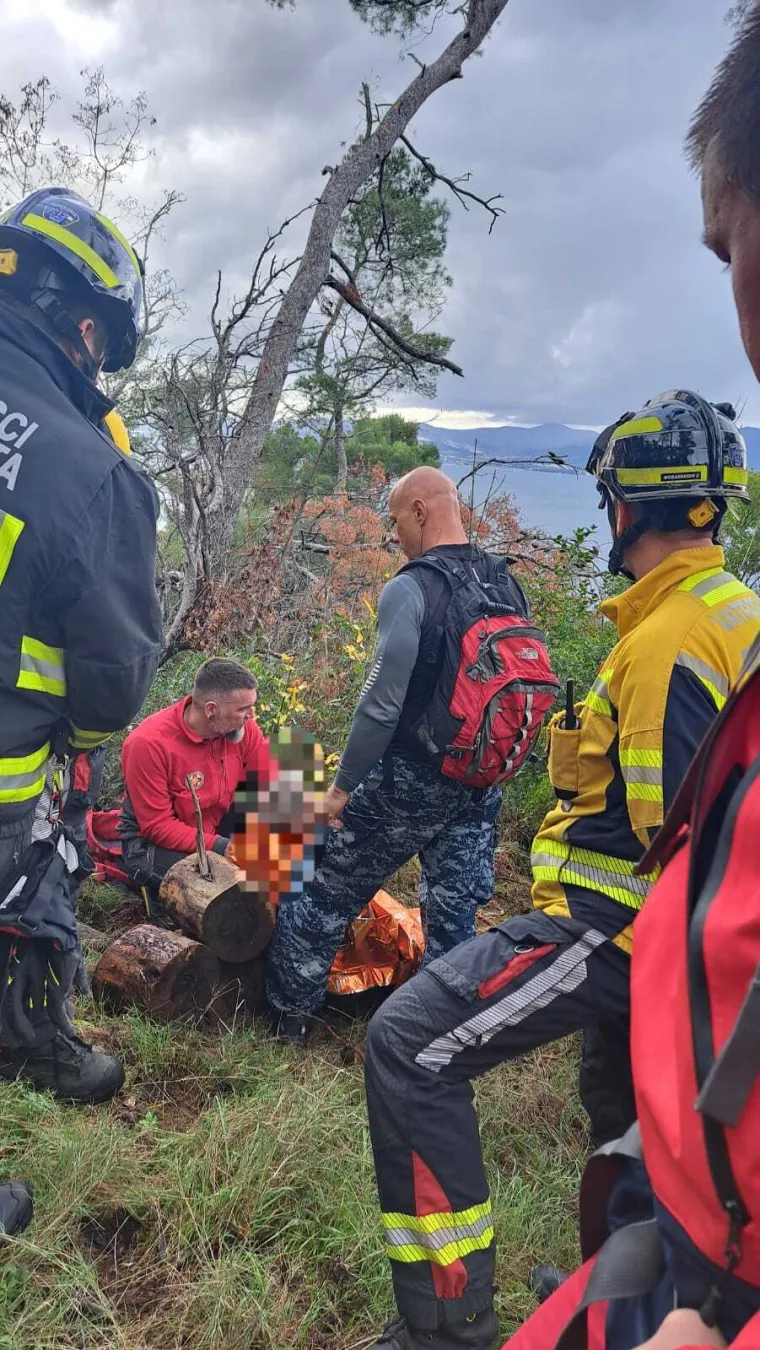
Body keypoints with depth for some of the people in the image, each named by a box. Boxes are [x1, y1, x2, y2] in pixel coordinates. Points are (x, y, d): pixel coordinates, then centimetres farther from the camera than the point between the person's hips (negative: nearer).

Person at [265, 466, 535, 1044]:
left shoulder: (409, 590, -17)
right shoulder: (509, 587, 3)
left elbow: (382, 704, -21)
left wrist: (342, 785, -11)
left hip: (408, 780, -5)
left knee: (329, 893, 14)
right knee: (455, 914, 13)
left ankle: (291, 1012, 29)